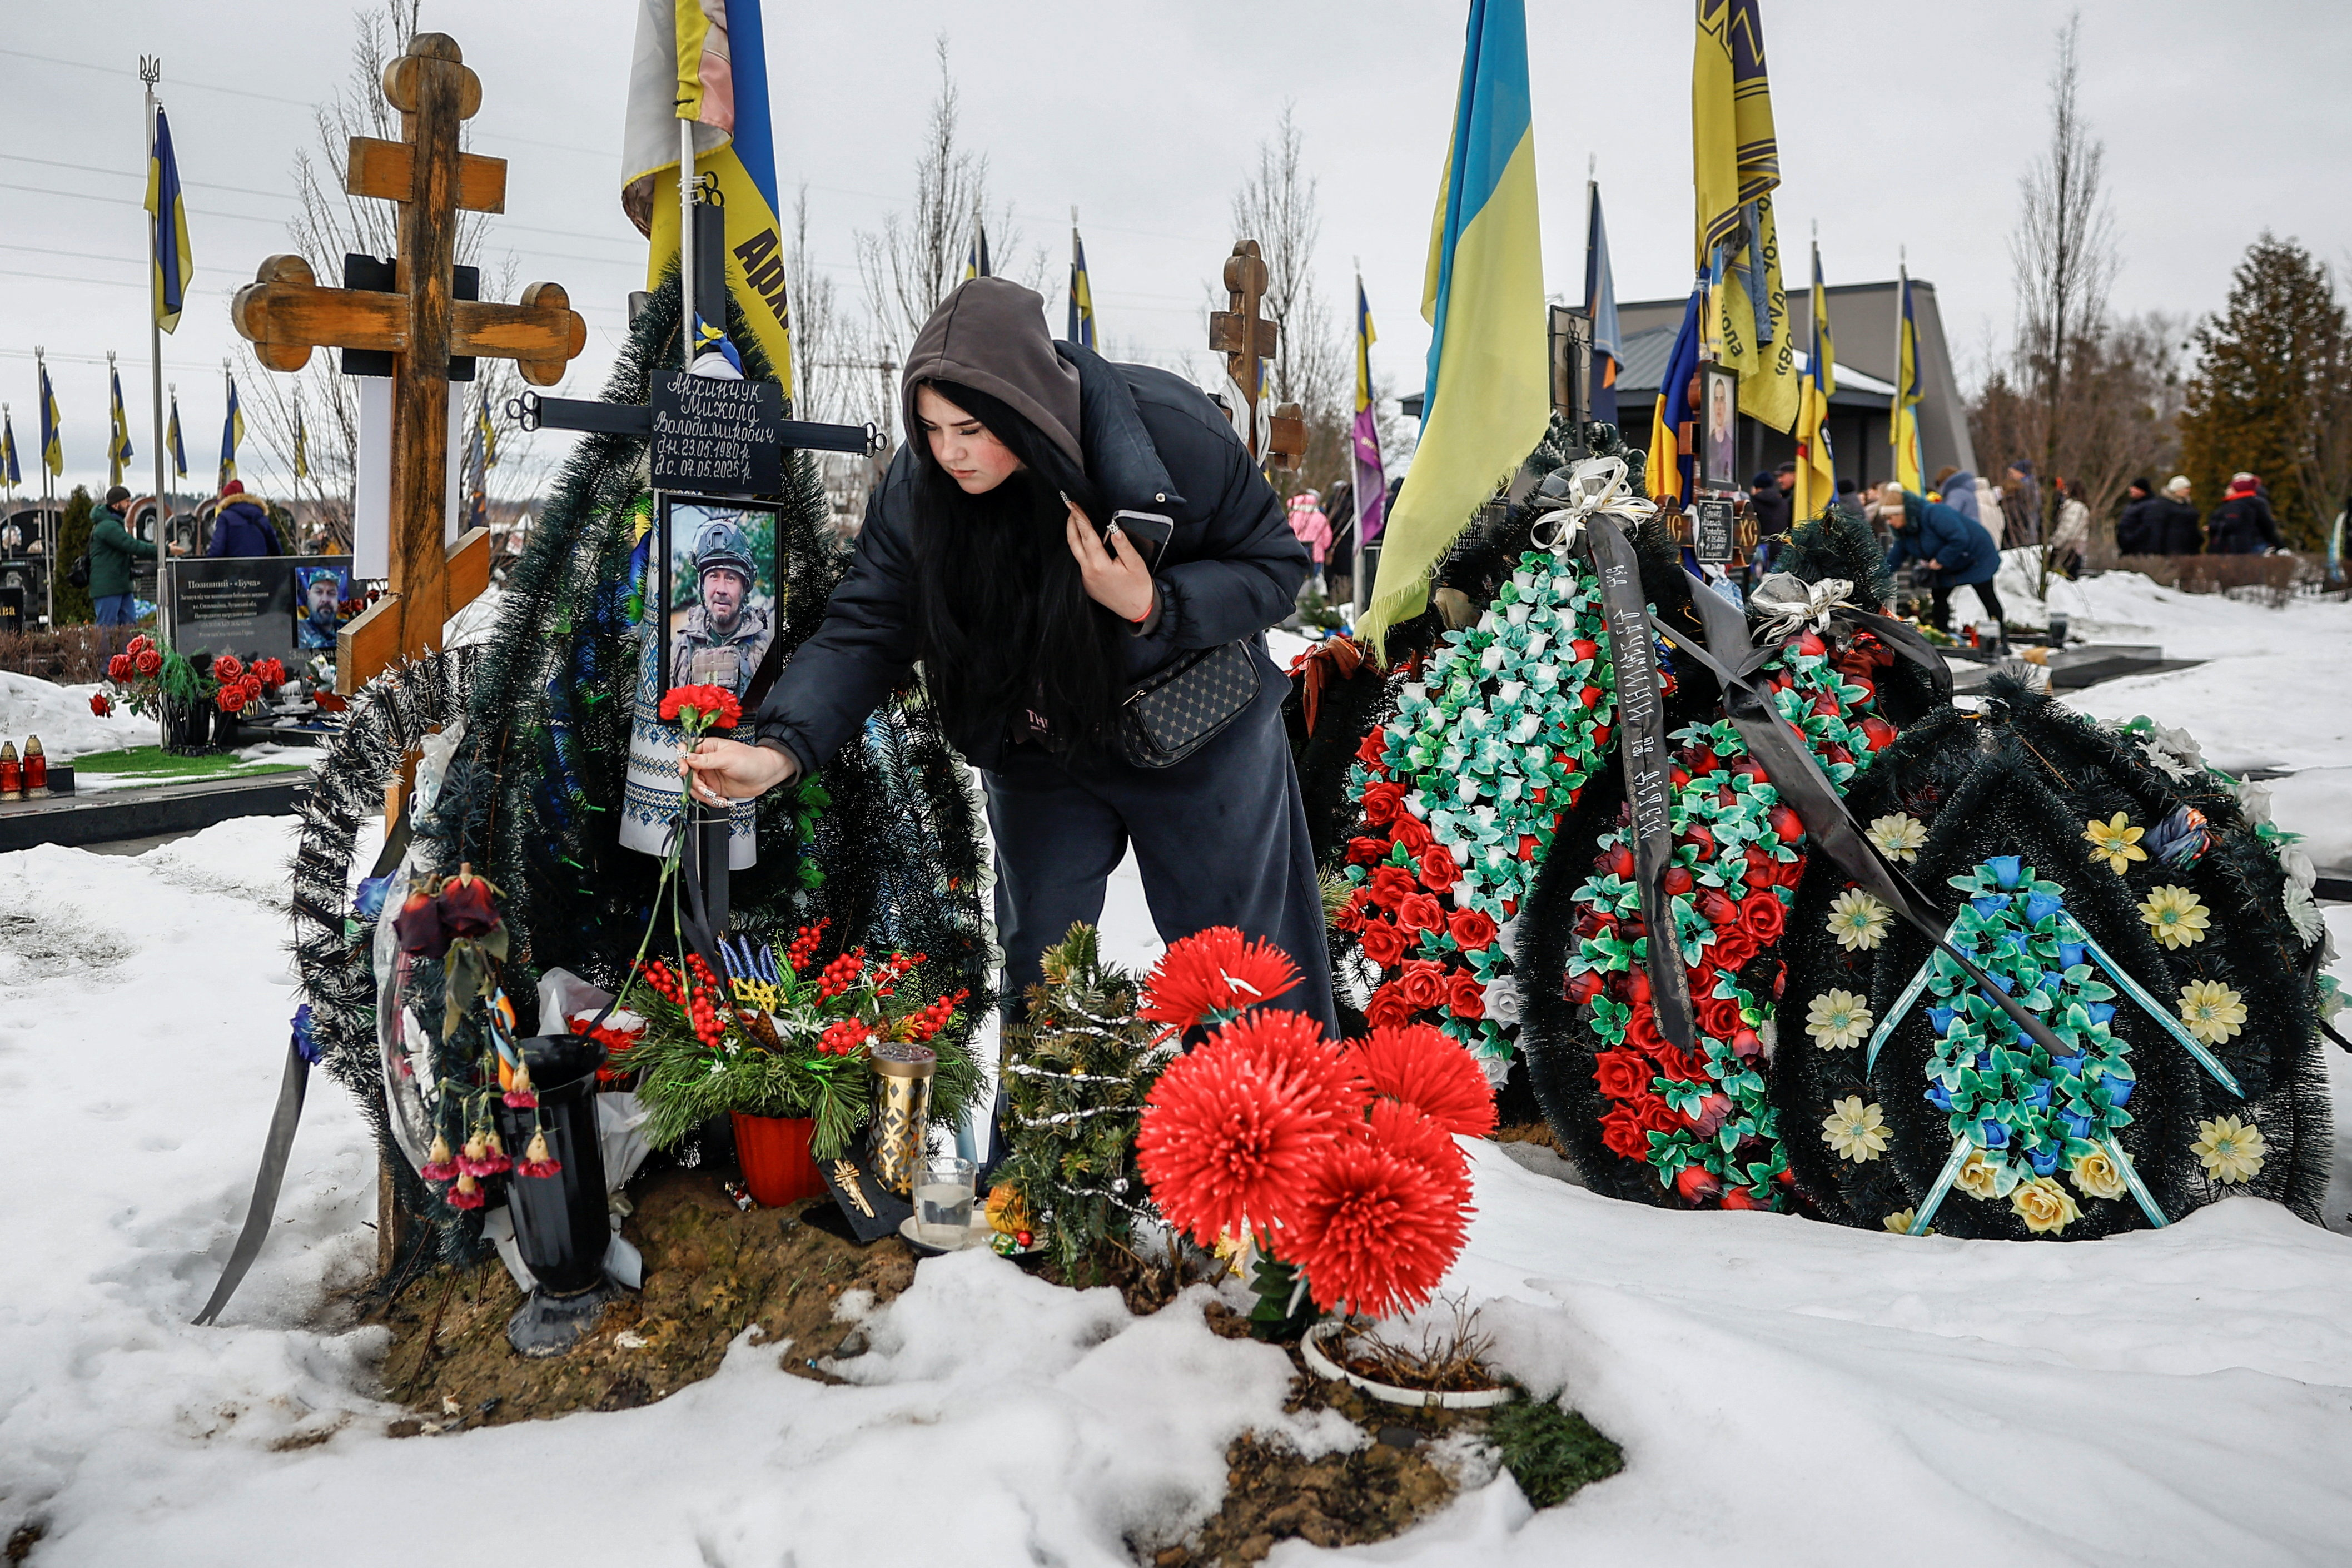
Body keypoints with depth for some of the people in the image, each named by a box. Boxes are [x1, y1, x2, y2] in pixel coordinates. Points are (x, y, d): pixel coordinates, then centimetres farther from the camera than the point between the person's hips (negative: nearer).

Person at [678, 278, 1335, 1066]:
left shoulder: (1172, 434, -28)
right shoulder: (919, 485, -19)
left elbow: (1274, 563, -17)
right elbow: (865, 628, -18)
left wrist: (1153, 607, -34)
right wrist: (779, 749, -33)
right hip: (1038, 750, 3)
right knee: (1038, 969, 15)